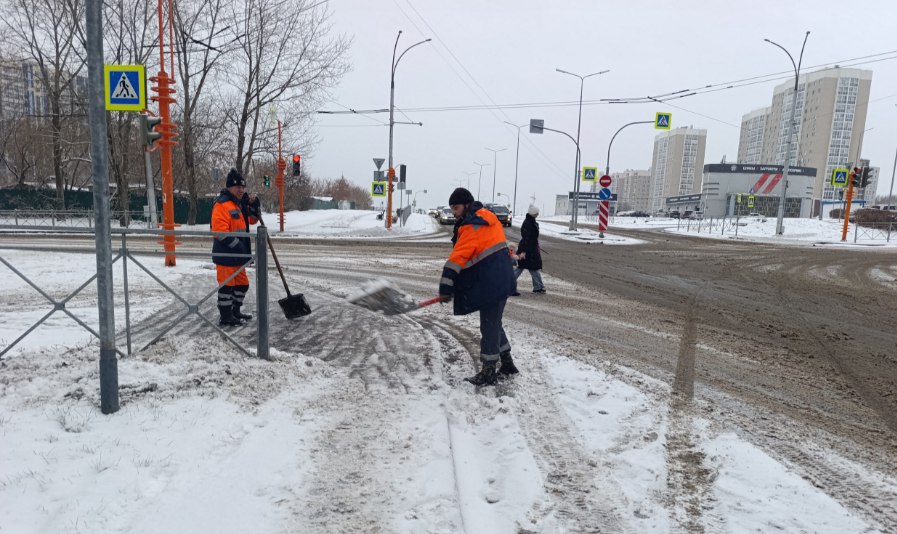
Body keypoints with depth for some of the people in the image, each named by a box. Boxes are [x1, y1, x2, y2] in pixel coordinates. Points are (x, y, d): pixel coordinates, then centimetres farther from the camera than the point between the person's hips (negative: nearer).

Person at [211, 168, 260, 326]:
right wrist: (237, 245, -23)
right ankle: (225, 317, 7)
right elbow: (220, 231, -23)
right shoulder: (222, 204, -16)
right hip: (225, 254, -10)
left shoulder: (240, 203, 15)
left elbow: (252, 220, 22)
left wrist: (254, 205, 4)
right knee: (227, 285, -2)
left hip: (237, 254, 10)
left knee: (242, 284, 17)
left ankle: (235, 311, 30)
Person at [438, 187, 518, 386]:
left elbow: (458, 257, -24)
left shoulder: (473, 227, -17)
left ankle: (489, 372, 8)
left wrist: (446, 288, -27)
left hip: (492, 284, -10)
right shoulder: (486, 217, 14)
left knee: (489, 326, -2)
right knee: (493, 322, 20)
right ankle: (507, 363, 30)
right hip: (500, 279, 10)